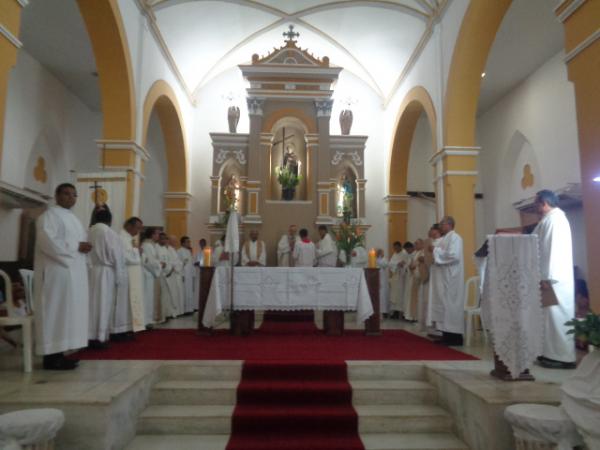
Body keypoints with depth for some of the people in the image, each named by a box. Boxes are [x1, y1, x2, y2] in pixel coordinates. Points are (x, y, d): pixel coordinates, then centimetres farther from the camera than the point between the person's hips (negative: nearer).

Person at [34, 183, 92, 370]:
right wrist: (76, 247, -17)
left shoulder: (72, 217, 21)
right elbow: (48, 242, -21)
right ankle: (51, 357, -2)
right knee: (56, 312, -7)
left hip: (73, 271, 9)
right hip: (57, 271, -9)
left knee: (67, 312, 9)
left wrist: (84, 247, 1)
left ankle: (58, 354, 15)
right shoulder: (49, 215, -7)